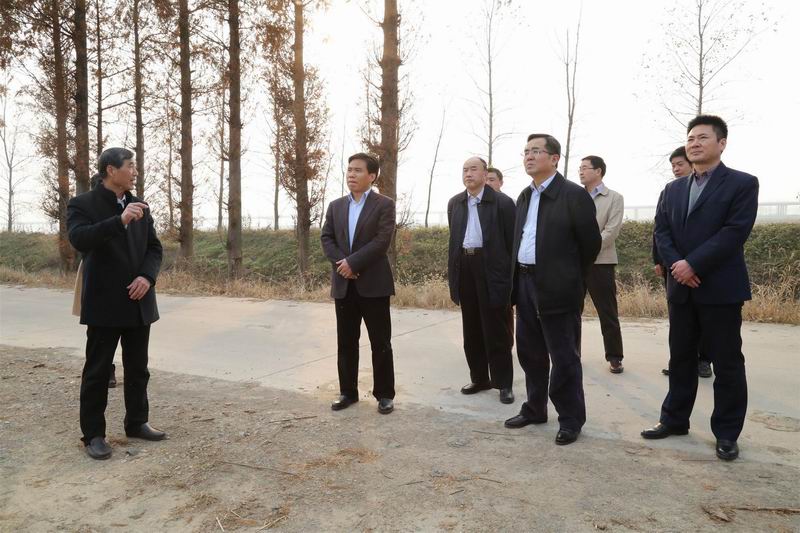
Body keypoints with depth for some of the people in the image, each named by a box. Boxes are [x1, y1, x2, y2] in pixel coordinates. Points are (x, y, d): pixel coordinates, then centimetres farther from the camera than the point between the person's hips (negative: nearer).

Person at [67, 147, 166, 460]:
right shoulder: (82, 204, -5)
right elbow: (79, 239, -23)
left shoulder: (139, 206, 11)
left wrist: (147, 276, -10)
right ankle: (93, 434, 13)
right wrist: (119, 220, -34)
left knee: (138, 369, 12)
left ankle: (136, 423, 25)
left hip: (139, 302, 5)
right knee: (97, 370, 3)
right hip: (104, 304, -5)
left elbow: (154, 247, 8)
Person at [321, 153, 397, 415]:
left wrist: (353, 262, -17)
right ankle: (348, 392, 22)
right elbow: (326, 238, 7)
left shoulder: (384, 204, -2)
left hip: (374, 283, -4)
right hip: (344, 284, 5)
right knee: (346, 342, 10)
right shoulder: (336, 206, 13)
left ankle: (384, 394, 13)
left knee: (380, 343, 2)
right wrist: (341, 264, -10)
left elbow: (382, 240, -14)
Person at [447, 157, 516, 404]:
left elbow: (512, 241, -5)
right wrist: (453, 272, 9)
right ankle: (479, 378, 25)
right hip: (465, 268, 5)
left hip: (492, 269, -5)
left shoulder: (503, 203, -4)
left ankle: (503, 383, 12)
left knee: (496, 330, 1)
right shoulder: (454, 203, 12)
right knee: (472, 330, 12)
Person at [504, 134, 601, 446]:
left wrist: (570, 277, 2)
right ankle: (535, 409, 32)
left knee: (564, 357, 2)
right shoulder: (524, 196, 13)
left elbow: (591, 242, -6)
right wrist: (517, 278, 13)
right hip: (525, 284, 7)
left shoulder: (573, 195, -9)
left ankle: (571, 419, 16)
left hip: (557, 288, -7)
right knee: (529, 353, 16)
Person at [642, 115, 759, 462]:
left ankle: (727, 433, 16)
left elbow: (734, 233, -14)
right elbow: (661, 232, 5)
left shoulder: (742, 184, -3)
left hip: (721, 288, -5)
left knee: (727, 363, 4)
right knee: (680, 358, 14)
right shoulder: (672, 189, 13)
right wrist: (677, 264, -12)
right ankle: (674, 419, 26)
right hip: (681, 288, 5)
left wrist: (693, 264, -19)